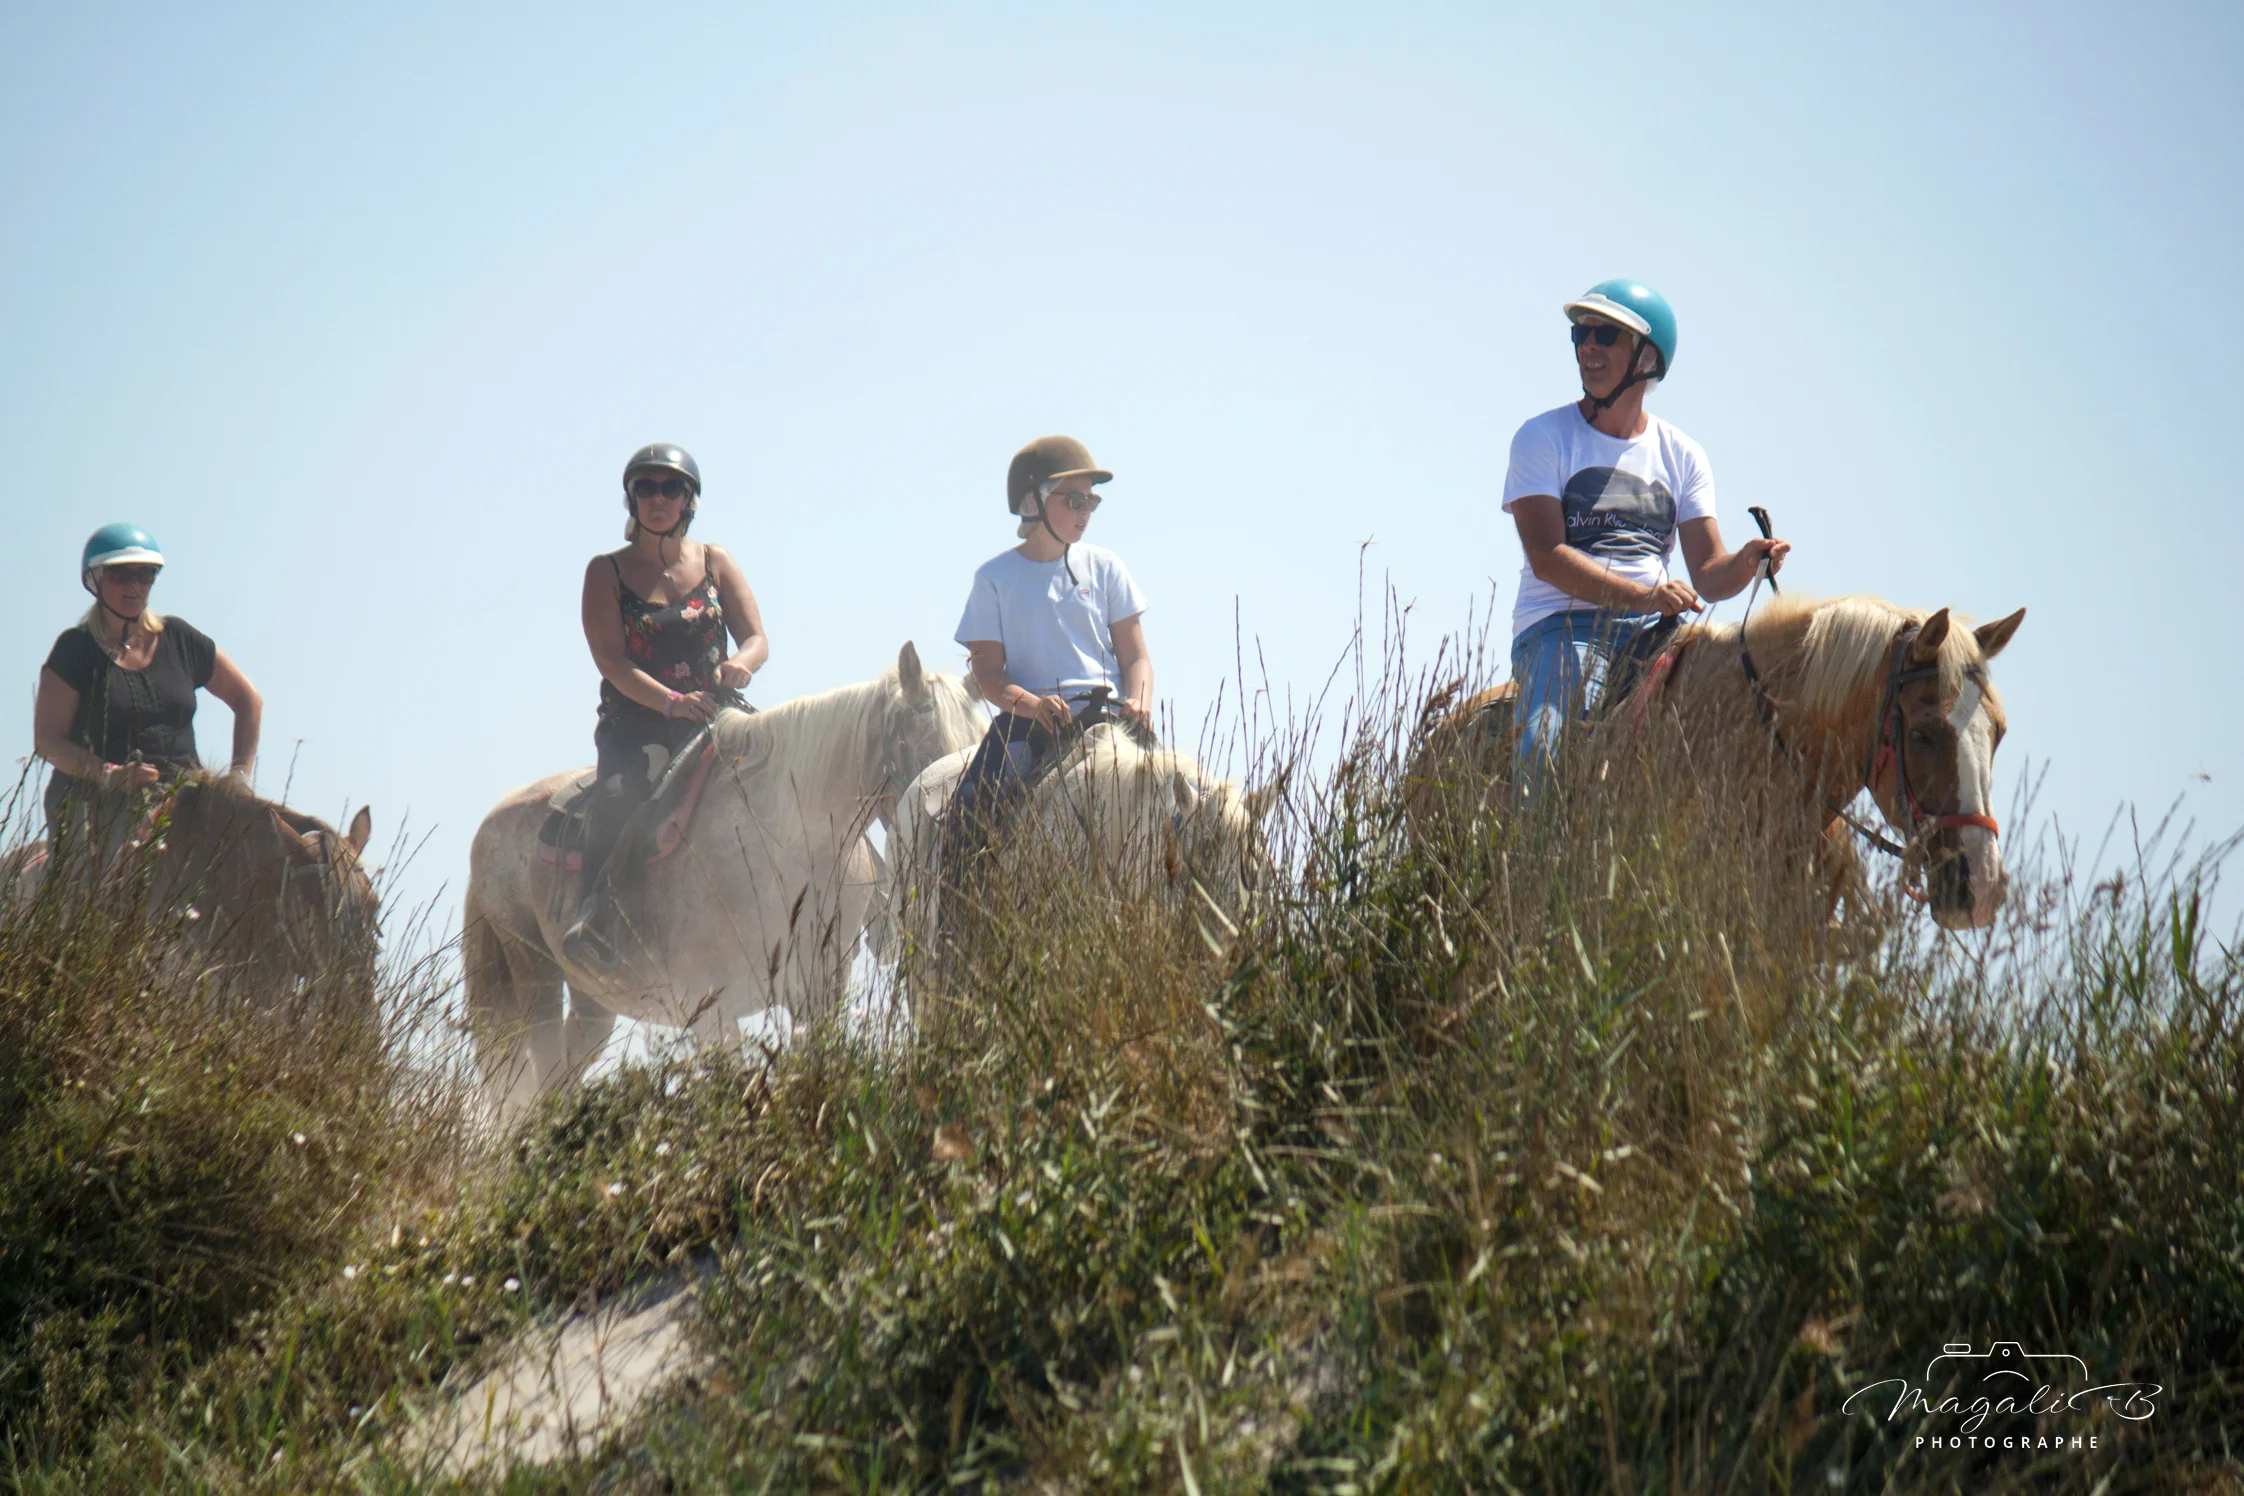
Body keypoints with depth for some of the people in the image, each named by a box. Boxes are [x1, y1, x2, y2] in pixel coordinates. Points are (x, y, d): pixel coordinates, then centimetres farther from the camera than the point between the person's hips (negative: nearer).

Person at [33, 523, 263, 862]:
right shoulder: (76, 649, 4)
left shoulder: (180, 639, 14)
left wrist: (239, 774, 11)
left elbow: (248, 699, 23)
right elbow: (46, 739, -3)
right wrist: (110, 775, -17)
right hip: (99, 804, -3)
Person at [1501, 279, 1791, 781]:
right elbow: (1547, 557, -9)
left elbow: (1709, 575, 8)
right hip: (1562, 626, -4)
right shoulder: (1544, 438, 5)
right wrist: (1644, 594, -22)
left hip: (1653, 629, 4)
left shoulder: (1681, 455, 16)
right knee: (1560, 758, -32)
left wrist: (1747, 562, -17)